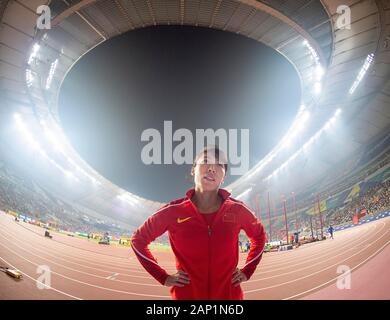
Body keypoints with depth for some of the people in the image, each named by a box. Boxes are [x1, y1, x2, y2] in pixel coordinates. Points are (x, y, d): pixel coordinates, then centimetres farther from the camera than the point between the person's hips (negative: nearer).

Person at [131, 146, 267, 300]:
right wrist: (163, 278, -3)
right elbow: (138, 240, 2)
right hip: (185, 295, -1)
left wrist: (247, 272, 5)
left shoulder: (237, 209, -7)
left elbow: (259, 236, 14)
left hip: (230, 295, 2)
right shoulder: (173, 211, -12)